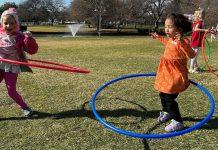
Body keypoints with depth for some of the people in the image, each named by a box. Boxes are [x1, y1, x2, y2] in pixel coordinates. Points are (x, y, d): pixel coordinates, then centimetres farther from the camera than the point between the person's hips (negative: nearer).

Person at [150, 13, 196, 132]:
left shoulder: (183, 41, -23)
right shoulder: (171, 39, 5)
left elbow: (191, 55, -37)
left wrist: (182, 43, -50)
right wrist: (159, 38, 36)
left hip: (176, 75, -9)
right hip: (167, 74, 9)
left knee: (169, 98, -5)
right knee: (163, 95, 22)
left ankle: (178, 122, 14)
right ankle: (167, 112, 47)